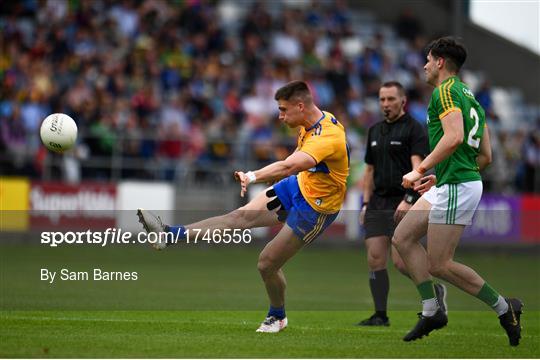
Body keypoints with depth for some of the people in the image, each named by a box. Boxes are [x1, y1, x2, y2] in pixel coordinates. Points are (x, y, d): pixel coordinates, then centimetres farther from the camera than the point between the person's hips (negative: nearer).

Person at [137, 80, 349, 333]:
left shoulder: (328, 137, -34)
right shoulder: (311, 123, -4)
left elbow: (289, 166, -50)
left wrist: (253, 177, -62)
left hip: (315, 208, -8)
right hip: (297, 187, 8)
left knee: (267, 264, -1)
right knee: (241, 216, -1)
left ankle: (277, 317, 25)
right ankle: (170, 235, 0)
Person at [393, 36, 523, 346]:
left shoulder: (446, 91, -10)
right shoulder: (469, 96, 20)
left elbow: (454, 137, -26)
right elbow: (486, 156, 20)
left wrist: (420, 170, -21)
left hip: (456, 187, -10)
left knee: (440, 265, -7)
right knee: (403, 237, 9)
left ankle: (504, 307, 0)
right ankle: (432, 311, 6)